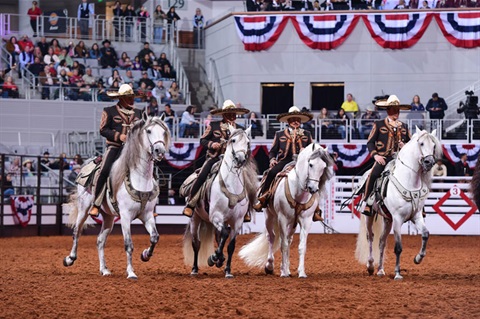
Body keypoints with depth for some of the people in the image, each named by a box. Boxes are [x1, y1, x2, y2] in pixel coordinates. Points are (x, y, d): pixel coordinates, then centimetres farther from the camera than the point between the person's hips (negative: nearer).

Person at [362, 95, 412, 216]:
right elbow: (370, 142, 6)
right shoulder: (379, 125, 10)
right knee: (373, 175, -30)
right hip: (383, 158, -3)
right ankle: (367, 204, -23)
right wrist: (375, 155, -10)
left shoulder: (404, 127, 20)